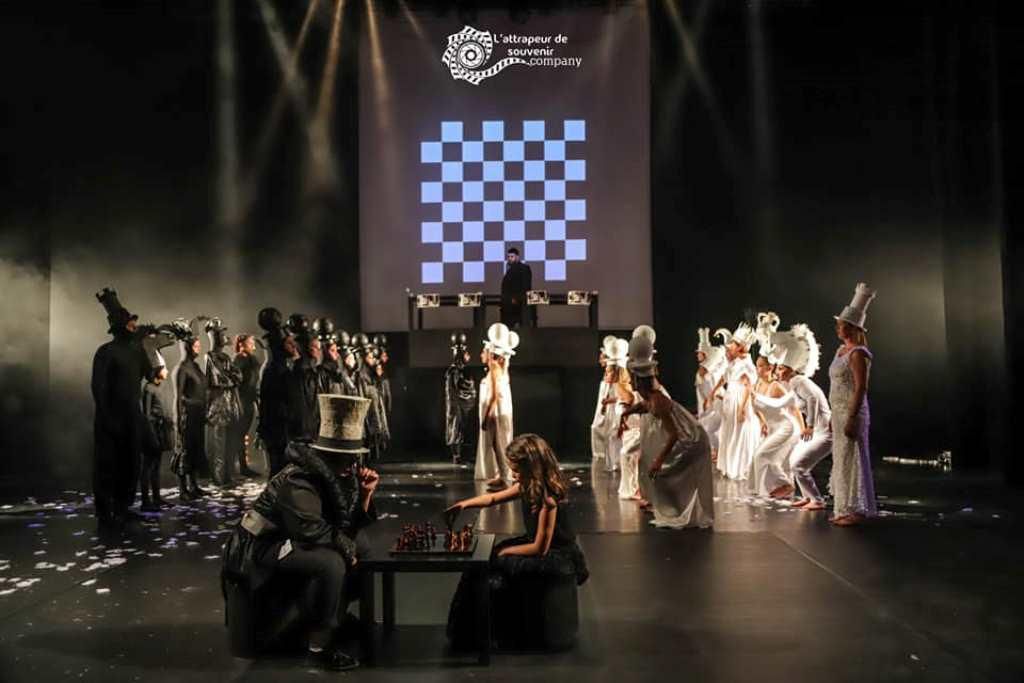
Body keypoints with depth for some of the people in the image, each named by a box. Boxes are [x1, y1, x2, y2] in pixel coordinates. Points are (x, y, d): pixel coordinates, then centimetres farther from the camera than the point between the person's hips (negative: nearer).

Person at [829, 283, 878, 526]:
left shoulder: (858, 353, -14)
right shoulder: (842, 350, 13)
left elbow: (861, 388, -20)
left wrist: (851, 419, -24)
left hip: (851, 412, -9)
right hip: (839, 412, 9)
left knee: (851, 459, -4)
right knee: (842, 459, 13)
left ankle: (857, 510, 4)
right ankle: (846, 508, 20)